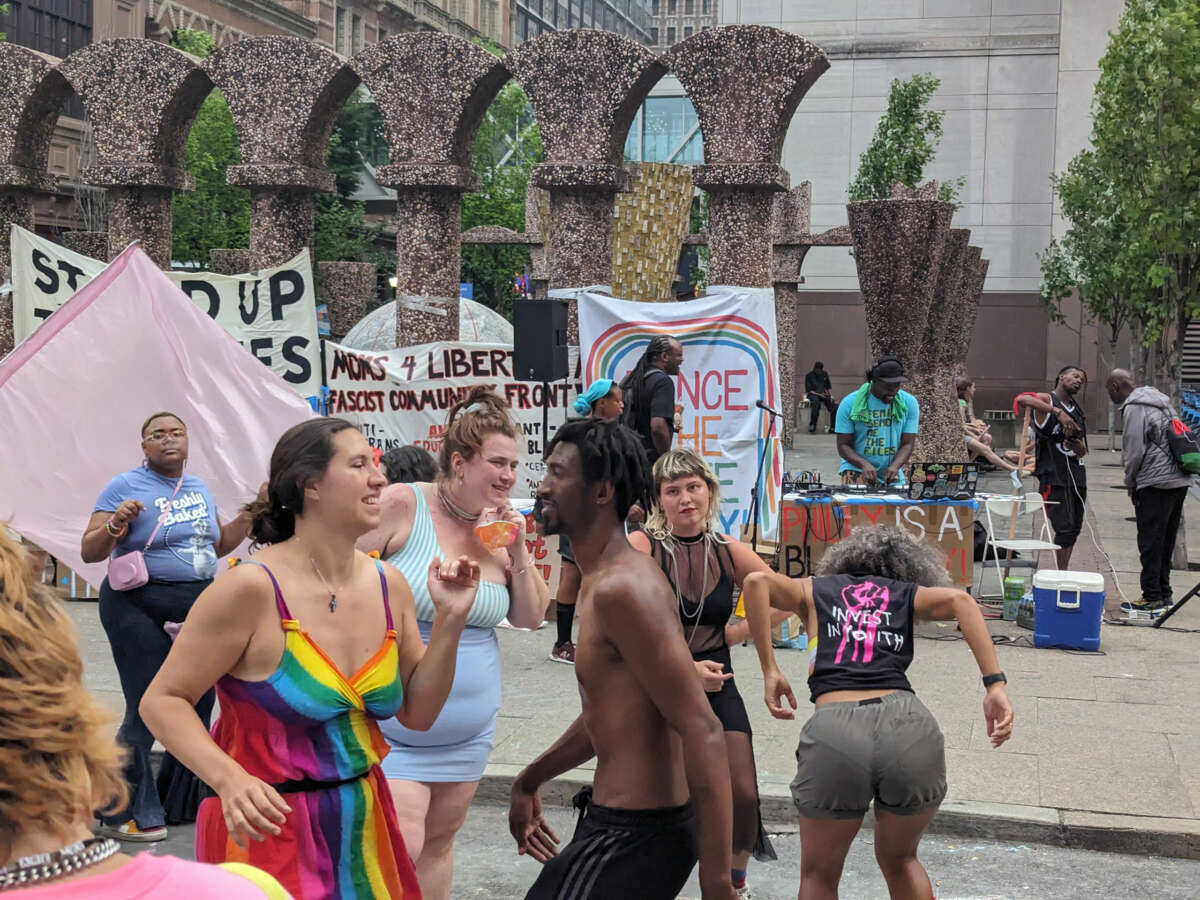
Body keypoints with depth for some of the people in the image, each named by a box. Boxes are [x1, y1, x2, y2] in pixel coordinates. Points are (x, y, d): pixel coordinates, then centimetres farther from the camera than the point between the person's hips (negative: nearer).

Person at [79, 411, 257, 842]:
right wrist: (116, 524, -25)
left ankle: (181, 803, 23)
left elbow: (218, 545, 26)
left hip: (200, 608, 6)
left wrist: (251, 515, 14)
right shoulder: (125, 486, -5)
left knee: (198, 706, 8)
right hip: (141, 609, -6)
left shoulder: (199, 487, 14)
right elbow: (89, 551, -8)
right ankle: (125, 814, 5)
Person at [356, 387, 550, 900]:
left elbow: (530, 618, 7)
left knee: (437, 845, 15)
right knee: (399, 849, -13)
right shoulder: (401, 506, -14)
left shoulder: (500, 527, 3)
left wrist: (518, 551, -7)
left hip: (467, 731, 6)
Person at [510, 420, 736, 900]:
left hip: (632, 836, -10)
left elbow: (703, 734, -26)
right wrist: (529, 782, 32)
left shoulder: (622, 587, -22)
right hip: (617, 821, 10)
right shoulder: (603, 580, 11)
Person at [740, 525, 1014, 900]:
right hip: (909, 727, 1)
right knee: (900, 861, 29)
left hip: (835, 732, -1)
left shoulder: (815, 590, 26)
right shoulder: (908, 594, 26)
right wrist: (995, 684, -3)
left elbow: (758, 581, 7)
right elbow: (959, 599, 5)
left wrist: (769, 670, 9)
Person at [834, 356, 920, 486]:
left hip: (892, 475, 3)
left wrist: (895, 466, -20)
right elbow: (843, 446, -5)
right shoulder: (850, 403, -5)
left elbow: (907, 444, 0)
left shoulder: (909, 403, 2)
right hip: (857, 468, -3)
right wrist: (864, 464, -24)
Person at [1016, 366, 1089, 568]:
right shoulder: (1046, 400, -3)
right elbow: (1022, 400, -28)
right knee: (1065, 528, -13)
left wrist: (1079, 447, -5)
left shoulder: (1078, 411, 20)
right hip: (1054, 475, -8)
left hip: (1077, 473, 8)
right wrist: (1058, 412, -31)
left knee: (1074, 529, 9)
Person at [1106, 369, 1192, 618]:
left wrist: (1130, 483, 1)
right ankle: (1164, 595, 20)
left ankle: (1152, 600, -5)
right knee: (1165, 543, 15)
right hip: (1180, 480, 9)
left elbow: (1134, 450, -14)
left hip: (1156, 483, -9)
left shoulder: (1134, 408, -9)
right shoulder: (1160, 401, 20)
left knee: (1150, 544, -5)